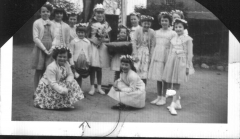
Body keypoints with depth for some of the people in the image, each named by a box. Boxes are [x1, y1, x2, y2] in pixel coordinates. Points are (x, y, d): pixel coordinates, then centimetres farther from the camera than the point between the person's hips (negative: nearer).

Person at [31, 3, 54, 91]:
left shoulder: (51, 23, 11)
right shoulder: (37, 23, -1)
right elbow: (35, 38, -7)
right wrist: (44, 49, -13)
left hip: (50, 50, 3)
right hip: (40, 49, -3)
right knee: (38, 71, 0)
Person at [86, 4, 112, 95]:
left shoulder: (106, 24, 8)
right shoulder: (91, 23, 0)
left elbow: (108, 39, 8)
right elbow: (87, 36, -1)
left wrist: (103, 40, -11)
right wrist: (93, 40, -17)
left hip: (102, 47, 2)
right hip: (93, 46, -2)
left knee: (99, 68, 7)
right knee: (92, 67, -4)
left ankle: (99, 87, 14)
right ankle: (92, 87, 4)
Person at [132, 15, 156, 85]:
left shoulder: (152, 32, -6)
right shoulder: (138, 30, -9)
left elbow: (152, 46, -2)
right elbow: (134, 42, -8)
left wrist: (150, 57, -4)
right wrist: (135, 55, -12)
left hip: (147, 53, 1)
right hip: (138, 51, -1)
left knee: (144, 71, 2)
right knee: (136, 69, -8)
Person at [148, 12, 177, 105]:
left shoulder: (173, 33, -1)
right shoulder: (157, 32, 12)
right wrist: (152, 56, 10)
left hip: (166, 56, -4)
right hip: (157, 55, 4)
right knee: (158, 77, 8)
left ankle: (163, 98, 10)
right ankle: (158, 97, 18)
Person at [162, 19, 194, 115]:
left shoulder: (187, 39, -1)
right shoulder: (173, 39, 13)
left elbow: (189, 54, -3)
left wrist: (188, 66, -7)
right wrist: (168, 64, 16)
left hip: (181, 61, -5)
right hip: (172, 61, 5)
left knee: (176, 84, -7)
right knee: (170, 83, 4)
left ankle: (173, 105, -7)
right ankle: (177, 103, 17)